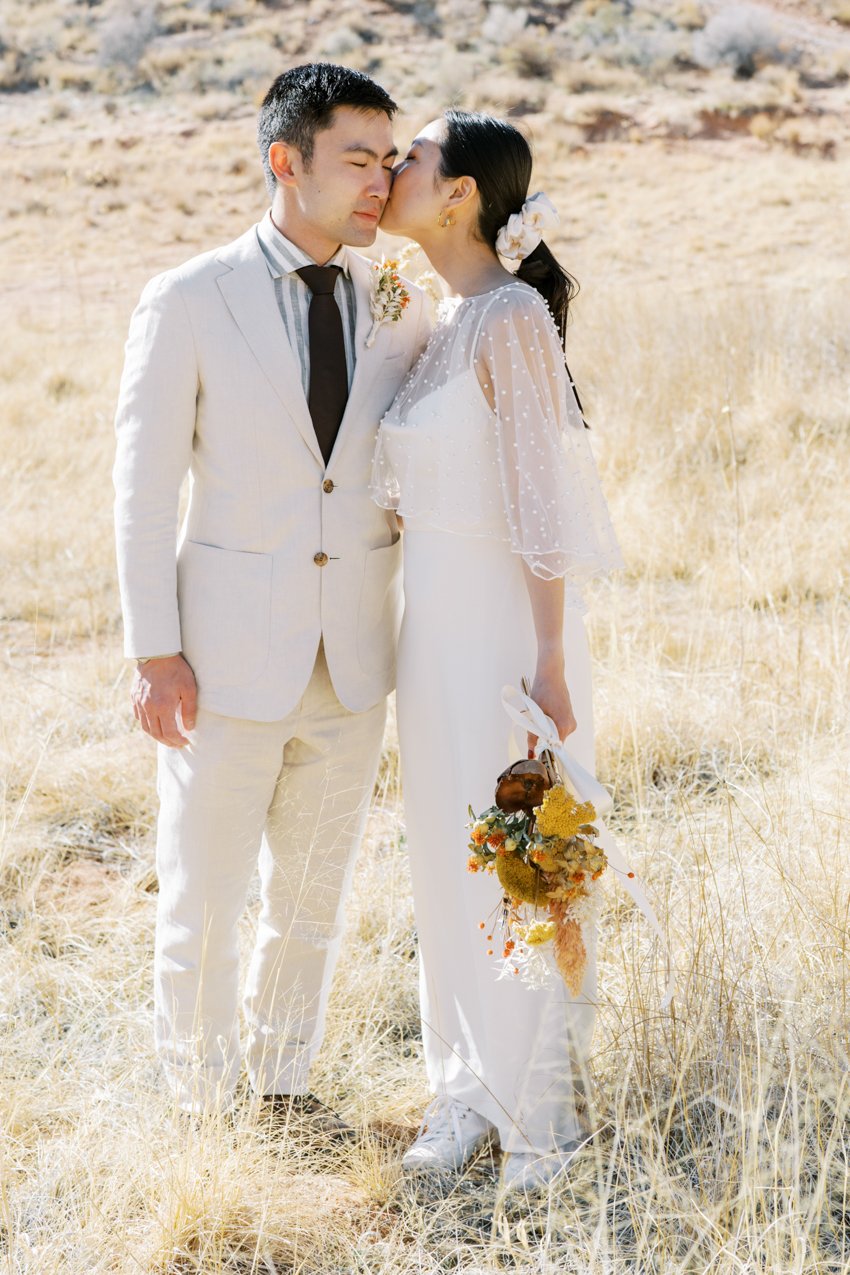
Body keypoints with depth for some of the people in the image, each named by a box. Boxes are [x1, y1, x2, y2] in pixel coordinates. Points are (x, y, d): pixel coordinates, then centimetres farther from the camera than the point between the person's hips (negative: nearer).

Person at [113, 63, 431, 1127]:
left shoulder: (402, 305, 3)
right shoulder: (188, 302, -8)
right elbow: (144, 488, -6)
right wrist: (153, 654, -10)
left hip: (352, 663, 4)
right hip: (227, 656, -4)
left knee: (314, 892, 15)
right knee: (203, 897, 6)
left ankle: (282, 1080, 35)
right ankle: (200, 1099, 27)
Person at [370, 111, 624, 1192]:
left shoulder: (512, 314, -17)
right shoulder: (449, 324, 9)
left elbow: (541, 502, -18)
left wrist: (551, 668, -18)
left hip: (505, 634, -8)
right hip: (437, 626, 8)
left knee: (518, 878, 3)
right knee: (452, 868, 14)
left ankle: (541, 1107, 20)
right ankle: (472, 1088, 28)